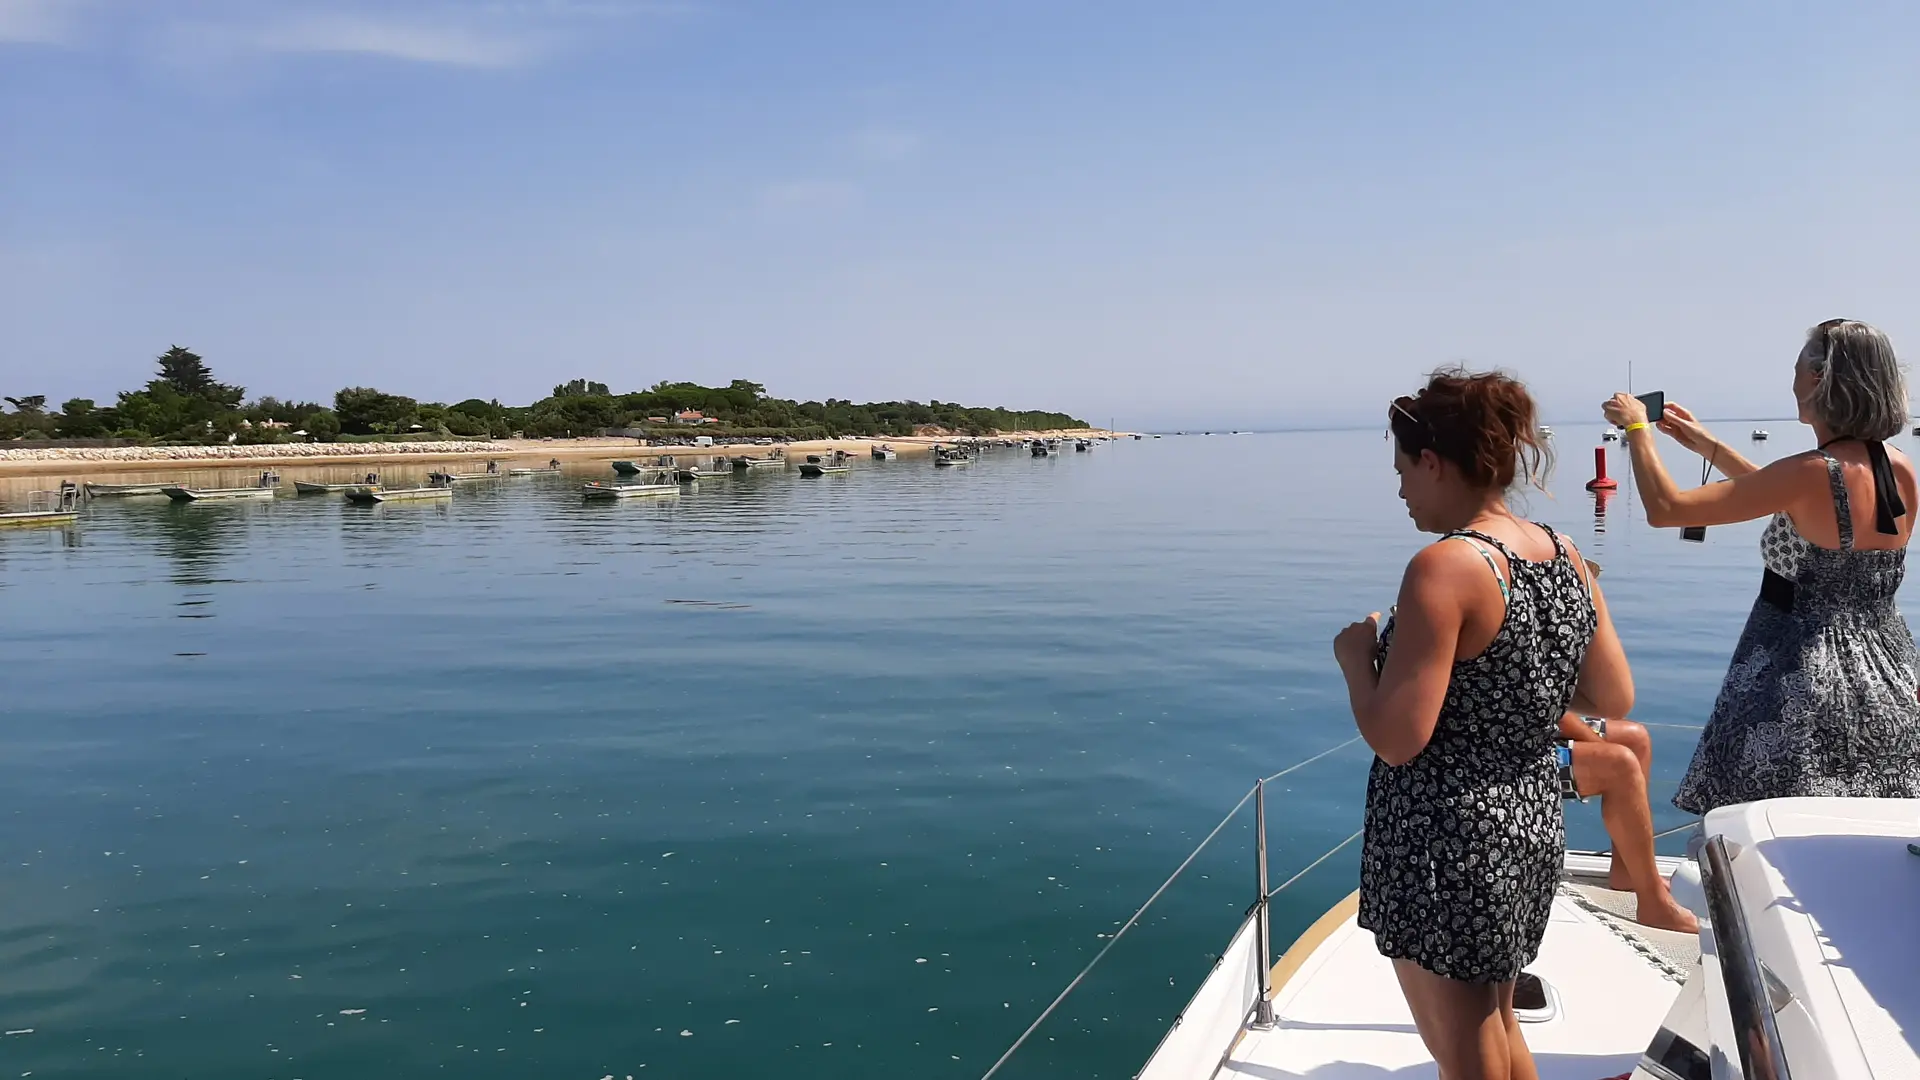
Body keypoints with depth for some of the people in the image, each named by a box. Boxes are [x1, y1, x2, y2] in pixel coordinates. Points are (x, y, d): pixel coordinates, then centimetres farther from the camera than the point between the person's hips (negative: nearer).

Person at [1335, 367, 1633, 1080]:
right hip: (1534, 829, 8)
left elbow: (1396, 739, -25)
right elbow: (1613, 700, 8)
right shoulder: (1564, 557, 1)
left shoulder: (1444, 568, -22)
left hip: (1447, 845, -8)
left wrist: (1356, 656, -8)